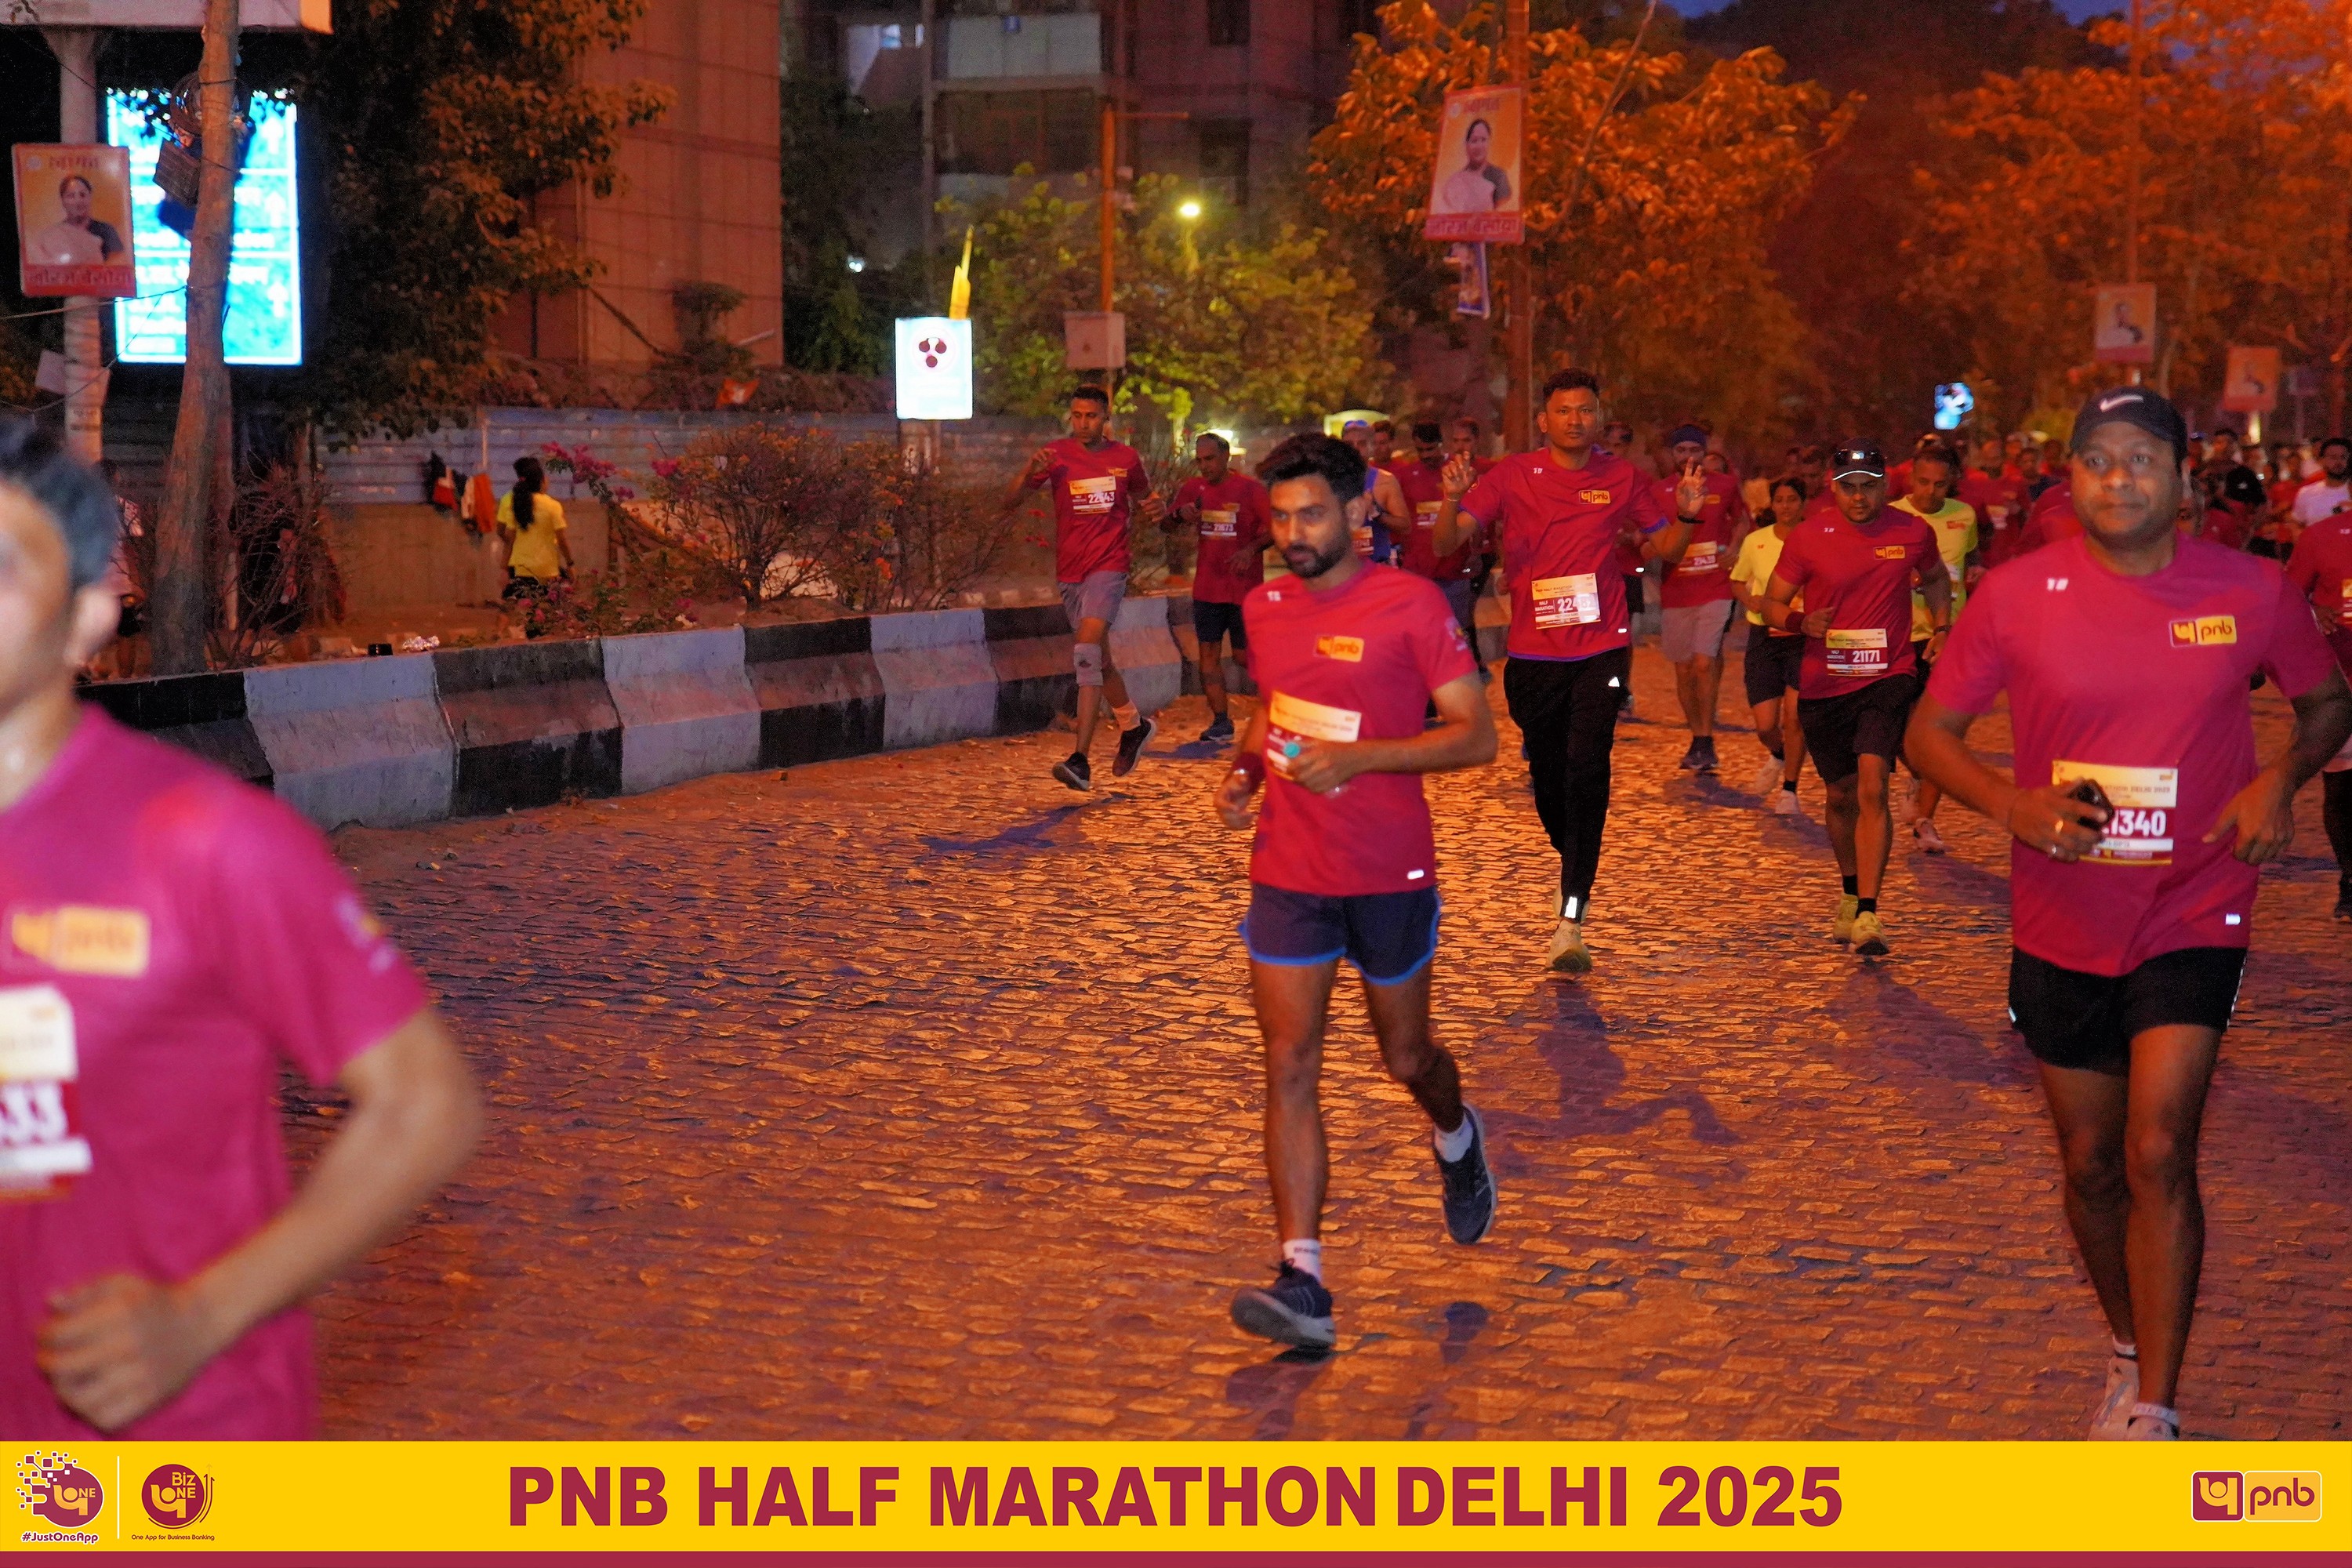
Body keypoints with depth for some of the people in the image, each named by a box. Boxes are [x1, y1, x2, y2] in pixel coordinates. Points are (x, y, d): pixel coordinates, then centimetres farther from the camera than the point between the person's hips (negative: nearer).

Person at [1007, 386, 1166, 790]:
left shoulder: (1126, 458, 2)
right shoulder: (1056, 454, 0)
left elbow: (1142, 499, 22)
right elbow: (1009, 502, -5)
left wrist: (1153, 509, -2)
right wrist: (1029, 472, -24)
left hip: (1109, 566, -3)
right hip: (1070, 571, 3)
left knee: (1086, 651, -20)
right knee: (1098, 659, 15)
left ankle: (1081, 761, -24)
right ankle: (1134, 726, 41)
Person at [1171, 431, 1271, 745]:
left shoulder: (1251, 489, -6)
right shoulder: (1193, 489, 7)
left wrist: (1252, 548, -23)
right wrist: (1180, 514, -12)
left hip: (1245, 588, -5)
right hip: (1207, 588, 5)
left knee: (1244, 656, -1)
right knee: (1208, 653, 0)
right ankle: (1220, 723, 5)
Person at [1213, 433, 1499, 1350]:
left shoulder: (1410, 604, -11)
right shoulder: (1265, 608, 6)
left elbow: (1477, 737, -12)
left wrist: (1359, 756, -23)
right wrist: (1243, 768, 3)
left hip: (1391, 877, -4)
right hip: (1287, 873, 4)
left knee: (1405, 1057, 13)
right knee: (1290, 1067, -7)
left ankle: (1456, 1138, 50)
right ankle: (1303, 1284, -10)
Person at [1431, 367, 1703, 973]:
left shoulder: (1622, 479, 2)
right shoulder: (1513, 475, 0)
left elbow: (1666, 549, 13)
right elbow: (1445, 545, -5)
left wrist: (1687, 515, -8)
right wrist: (1453, 499, -26)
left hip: (1599, 650, -1)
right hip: (1532, 653, 1)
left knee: (1587, 775, -14)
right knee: (1547, 778, 11)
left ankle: (1571, 921, -17)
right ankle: (1575, 867, 42)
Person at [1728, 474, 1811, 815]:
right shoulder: (1755, 541, 3)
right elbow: (1737, 581, 17)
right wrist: (1750, 600, -3)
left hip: (1803, 637, -2)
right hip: (1764, 637, 2)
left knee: (1794, 716, -11)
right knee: (1765, 725, -1)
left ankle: (1789, 791, 4)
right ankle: (1777, 756, 36)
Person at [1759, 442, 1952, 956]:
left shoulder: (1913, 532, 0)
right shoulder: (1809, 537, -4)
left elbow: (1935, 578, 21)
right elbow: (1772, 602, 2)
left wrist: (1940, 629, 7)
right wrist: (1801, 622, -19)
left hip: (1889, 678, -1)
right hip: (1824, 685, 2)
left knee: (1872, 787, -19)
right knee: (1841, 795, 13)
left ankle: (1868, 915, -21)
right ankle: (1850, 895, 38)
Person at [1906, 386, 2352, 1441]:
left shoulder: (2252, 591, -5)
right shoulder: (2017, 594, -6)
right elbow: (1931, 730, 2)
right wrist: (2011, 805, -17)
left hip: (2193, 915, -2)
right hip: (2062, 927, 2)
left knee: (2158, 1154, -15)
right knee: (2091, 1167, 13)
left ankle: (2153, 1411, -9)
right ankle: (2131, 1353, 37)